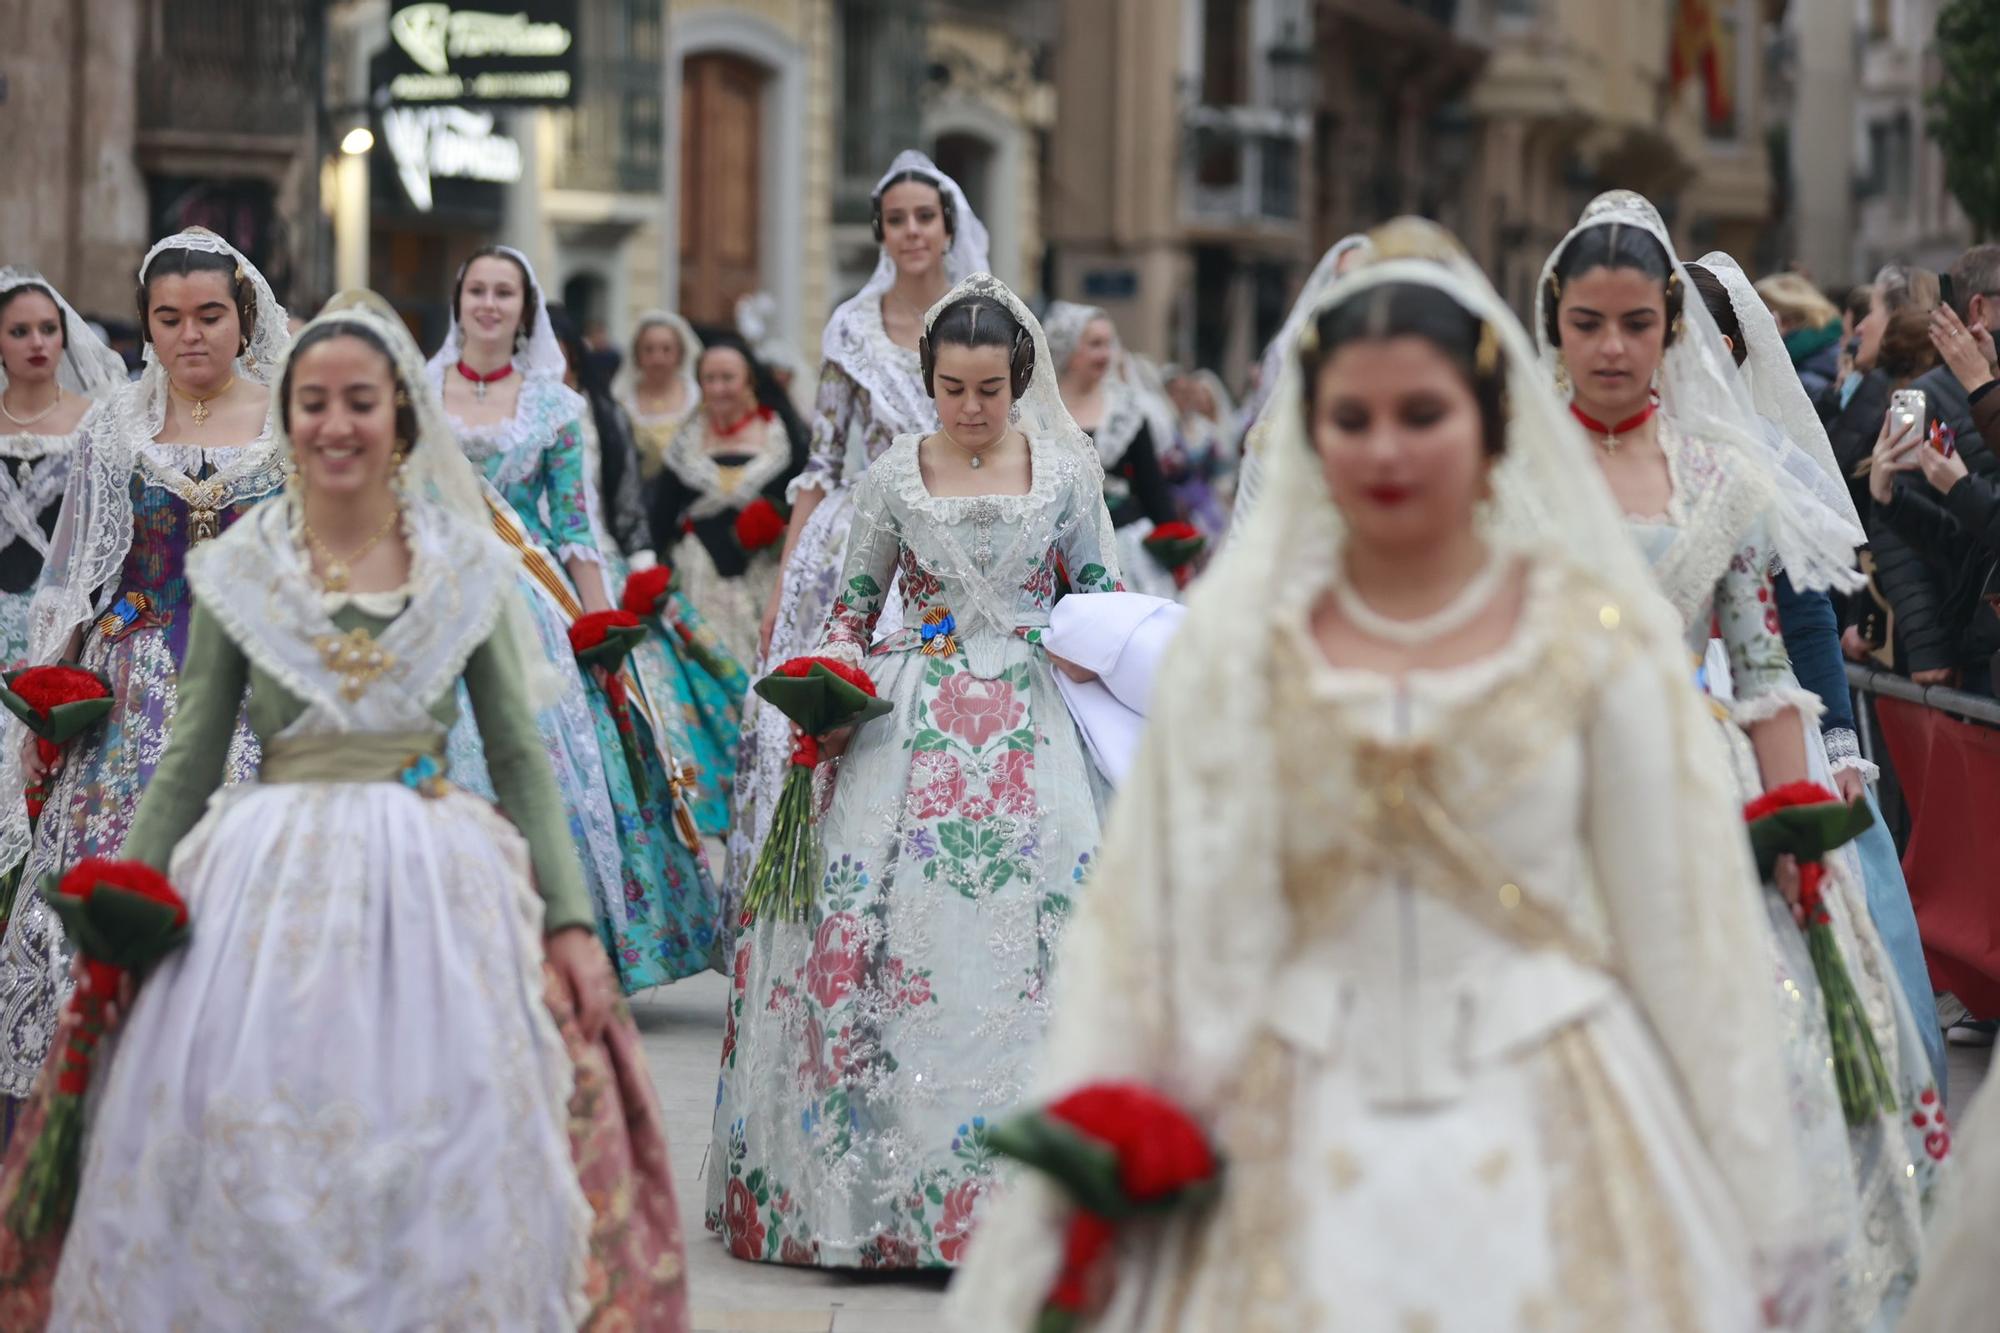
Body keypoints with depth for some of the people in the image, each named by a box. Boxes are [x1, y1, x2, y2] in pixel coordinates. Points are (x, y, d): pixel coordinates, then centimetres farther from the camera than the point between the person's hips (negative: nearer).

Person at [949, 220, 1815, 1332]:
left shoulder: (1593, 639, 1)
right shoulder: (1242, 645, 5)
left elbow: (1679, 932, 1)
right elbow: (1149, 927, 5)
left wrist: (1752, 1214, 1)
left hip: (1544, 1147, -1)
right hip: (1303, 1148, 1)